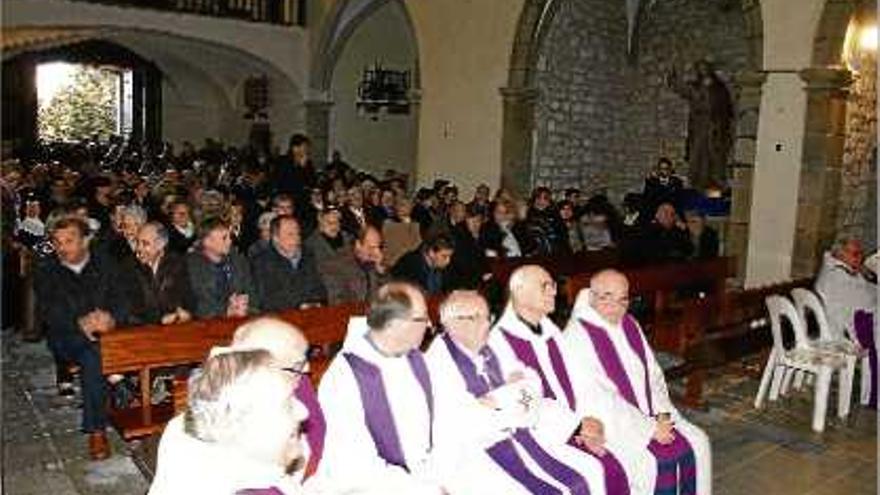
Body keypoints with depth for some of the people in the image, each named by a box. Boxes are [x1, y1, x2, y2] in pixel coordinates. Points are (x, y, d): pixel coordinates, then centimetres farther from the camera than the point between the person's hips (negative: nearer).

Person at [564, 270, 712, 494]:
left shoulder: (629, 325, 6)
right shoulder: (577, 336, -18)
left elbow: (653, 372, 10)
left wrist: (662, 414, -8)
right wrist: (649, 429, -20)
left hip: (649, 415, 8)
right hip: (607, 423, -7)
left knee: (697, 443, -4)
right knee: (660, 457, -22)